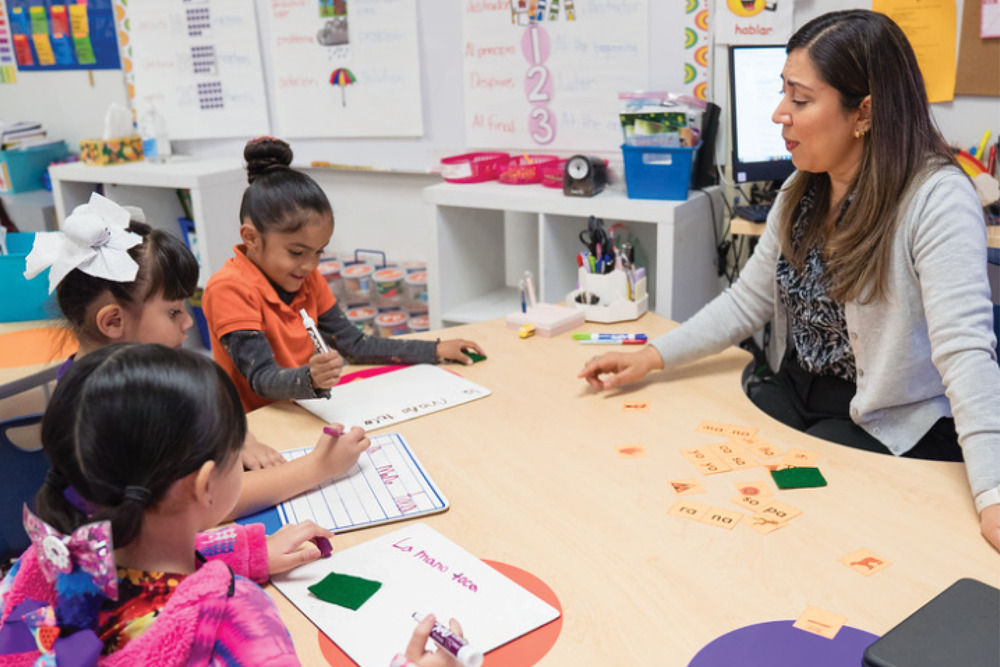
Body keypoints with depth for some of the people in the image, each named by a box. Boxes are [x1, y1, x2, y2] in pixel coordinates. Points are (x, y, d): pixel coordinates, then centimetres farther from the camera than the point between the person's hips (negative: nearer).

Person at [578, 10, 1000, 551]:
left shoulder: (936, 198, -20)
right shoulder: (802, 191, 4)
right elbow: (747, 301, 8)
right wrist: (652, 357, 0)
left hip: (888, 431, -6)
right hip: (791, 395, 7)